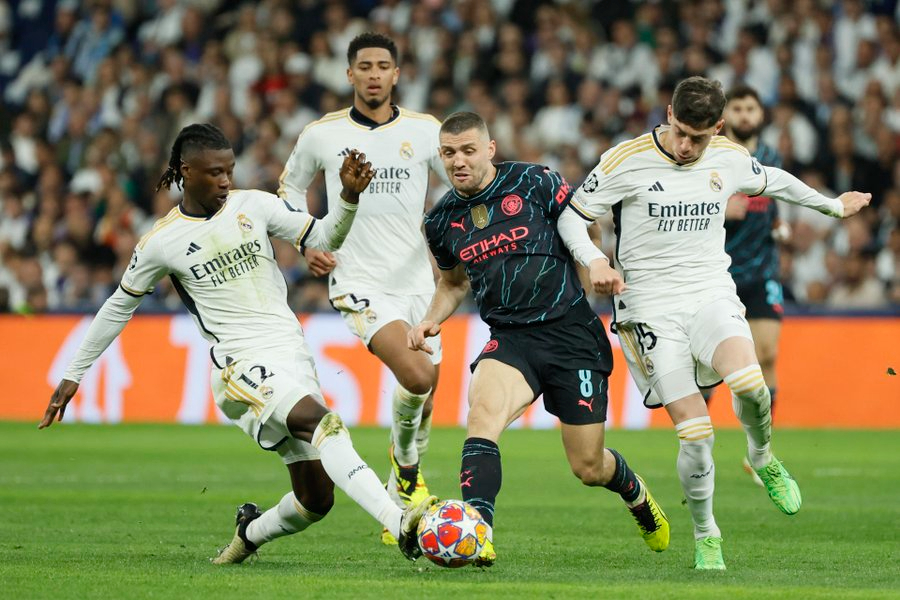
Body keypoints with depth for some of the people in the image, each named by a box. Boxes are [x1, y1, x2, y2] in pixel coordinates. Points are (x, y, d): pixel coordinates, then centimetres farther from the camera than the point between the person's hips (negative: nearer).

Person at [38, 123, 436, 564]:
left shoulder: (253, 205, 8)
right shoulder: (161, 242, 1)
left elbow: (322, 239, 9)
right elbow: (119, 307, 13)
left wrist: (349, 197, -10)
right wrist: (73, 375, 18)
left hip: (293, 355, 5)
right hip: (242, 366, -5)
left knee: (317, 499, 1)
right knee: (321, 421, -34)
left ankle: (250, 532, 33)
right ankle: (400, 524, -47)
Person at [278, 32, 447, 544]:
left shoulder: (425, 131, 2)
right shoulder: (322, 135, 0)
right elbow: (292, 187, 18)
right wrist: (307, 244, 5)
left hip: (417, 279, 3)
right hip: (359, 281, -3)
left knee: (424, 400, 8)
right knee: (416, 376, -24)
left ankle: (400, 503, 30)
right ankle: (407, 467, 3)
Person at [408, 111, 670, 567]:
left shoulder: (536, 183, -6)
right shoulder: (442, 222, 6)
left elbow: (586, 240, 5)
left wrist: (599, 266, -15)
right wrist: (430, 321, 8)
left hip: (571, 333, -2)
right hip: (509, 339, 2)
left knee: (588, 468, 3)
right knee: (483, 410, -32)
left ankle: (635, 492, 41)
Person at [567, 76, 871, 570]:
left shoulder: (730, 158, 4)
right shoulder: (626, 160, -8)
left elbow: (773, 181, 26)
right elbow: (571, 218, -2)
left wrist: (833, 205, 39)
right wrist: (596, 265, -20)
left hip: (712, 293, 3)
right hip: (651, 306, -3)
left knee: (748, 382, -29)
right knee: (695, 433, -13)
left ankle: (762, 458, 4)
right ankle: (705, 536, 10)